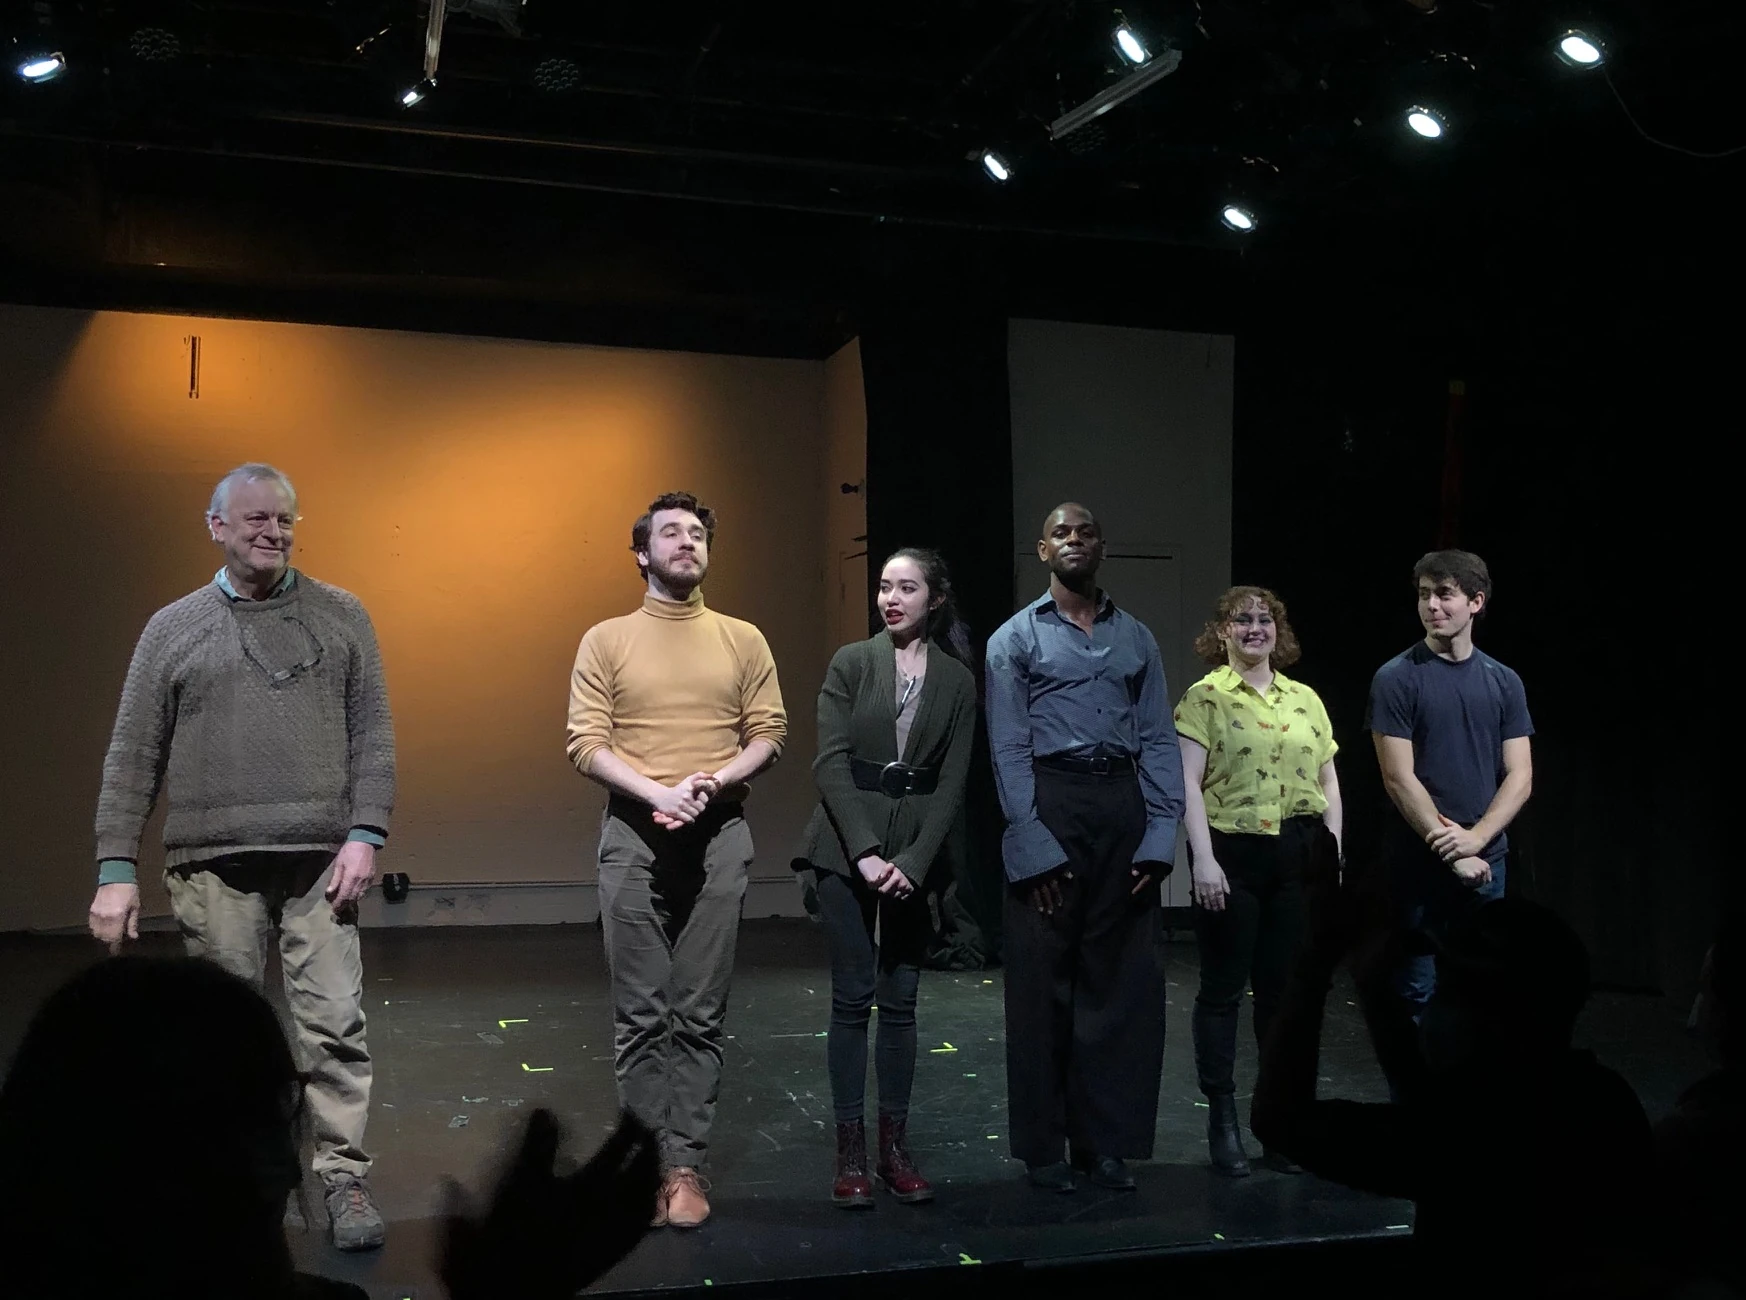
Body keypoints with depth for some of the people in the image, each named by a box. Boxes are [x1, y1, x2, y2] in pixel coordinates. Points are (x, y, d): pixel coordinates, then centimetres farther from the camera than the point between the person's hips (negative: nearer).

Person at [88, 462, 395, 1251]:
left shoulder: (341, 617, 8)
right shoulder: (172, 629, 8)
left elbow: (372, 738, 4)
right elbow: (132, 760, 6)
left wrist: (364, 835, -7)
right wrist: (115, 869, -1)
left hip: (319, 859, 0)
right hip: (213, 863, 1)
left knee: (335, 1023, -3)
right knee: (223, 1031, 7)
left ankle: (345, 1178, 6)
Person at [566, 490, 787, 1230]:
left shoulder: (744, 639, 11)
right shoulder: (606, 640, 6)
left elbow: (769, 733, 5)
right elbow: (585, 743, -2)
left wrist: (715, 782, -13)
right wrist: (658, 793, -16)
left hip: (720, 835, 1)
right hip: (634, 834, -1)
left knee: (700, 1014, 1)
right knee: (641, 1013, 0)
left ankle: (686, 1166, 6)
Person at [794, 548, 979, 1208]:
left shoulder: (957, 681, 5)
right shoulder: (851, 663, 2)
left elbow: (952, 782, 1)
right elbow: (830, 761, -5)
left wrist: (914, 862, -10)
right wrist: (865, 851, -14)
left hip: (916, 852, 1)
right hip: (846, 847, -1)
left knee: (900, 1001, 6)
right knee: (853, 998, 0)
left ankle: (894, 1148, 14)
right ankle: (850, 1153, 6)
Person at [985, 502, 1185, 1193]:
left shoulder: (1136, 637, 14)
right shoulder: (1015, 638, 6)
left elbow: (1159, 741, 9)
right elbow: (1009, 751, -2)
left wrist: (1159, 837, -3)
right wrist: (1034, 847, -11)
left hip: (1124, 807, 3)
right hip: (1049, 805, -3)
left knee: (1123, 981, 5)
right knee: (1042, 985, 1)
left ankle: (1108, 1141, 17)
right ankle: (1043, 1148, 12)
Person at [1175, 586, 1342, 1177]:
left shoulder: (1305, 700, 13)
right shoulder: (1205, 697, -2)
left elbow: (1328, 781, 16)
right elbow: (1189, 782, -9)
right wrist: (1203, 858, -16)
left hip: (1298, 856, 4)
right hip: (1231, 853, -4)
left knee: (1284, 989, 9)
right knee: (1222, 988, 3)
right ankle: (1222, 1120, 13)